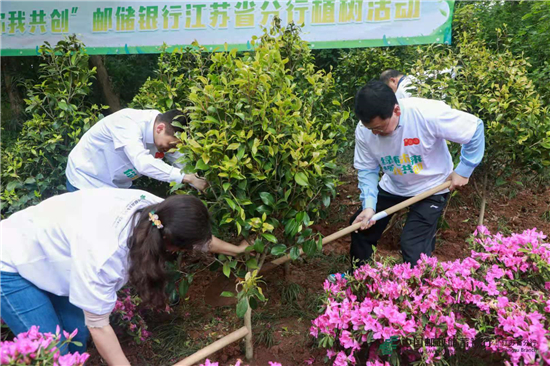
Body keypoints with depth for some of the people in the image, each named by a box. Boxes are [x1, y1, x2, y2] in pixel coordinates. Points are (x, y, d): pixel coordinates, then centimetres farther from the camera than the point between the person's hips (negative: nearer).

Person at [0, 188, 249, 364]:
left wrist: (235, 249, 12)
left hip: (47, 251, 7)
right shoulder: (102, 254, -42)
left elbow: (196, 233, -1)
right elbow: (98, 325, -26)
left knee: (77, 336, 8)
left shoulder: (150, 206, -21)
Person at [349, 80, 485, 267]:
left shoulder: (428, 114, -35)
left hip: (431, 187, -4)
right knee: (361, 228, 9)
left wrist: (463, 170, -18)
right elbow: (367, 169, -10)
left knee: (413, 245, -14)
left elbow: (475, 128, -22)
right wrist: (368, 205, -24)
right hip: (392, 187, 5)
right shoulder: (364, 130, -21)